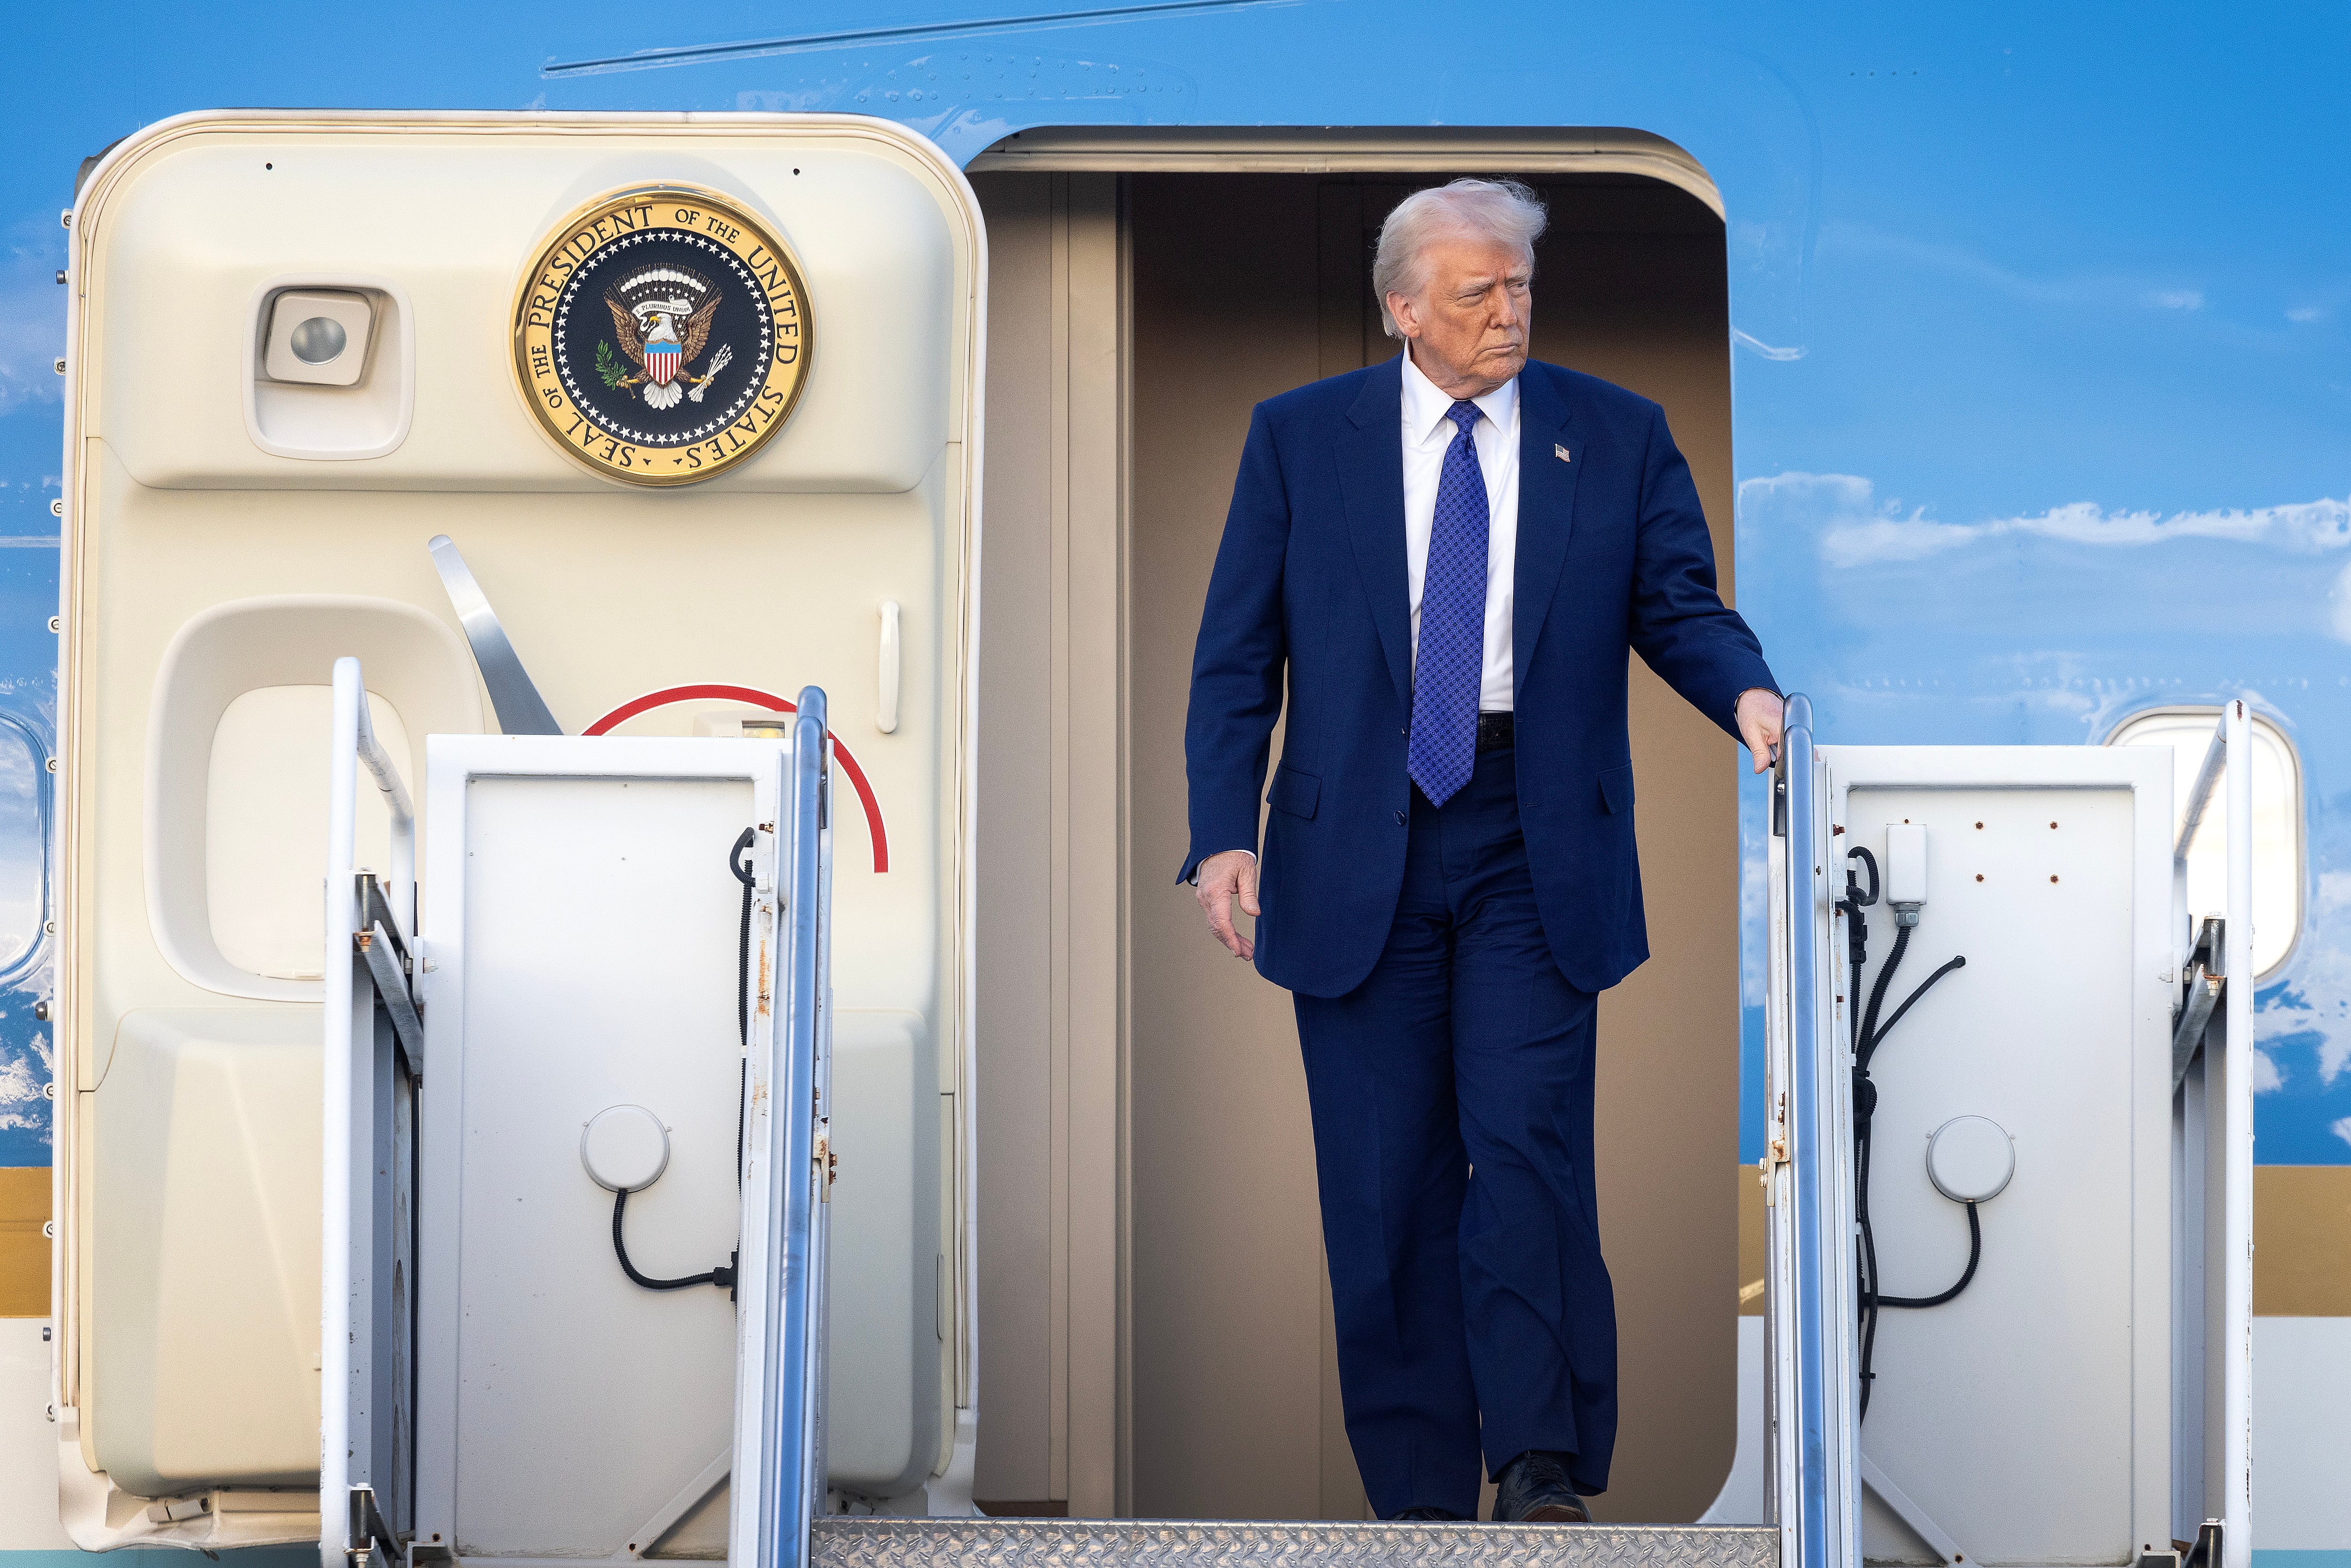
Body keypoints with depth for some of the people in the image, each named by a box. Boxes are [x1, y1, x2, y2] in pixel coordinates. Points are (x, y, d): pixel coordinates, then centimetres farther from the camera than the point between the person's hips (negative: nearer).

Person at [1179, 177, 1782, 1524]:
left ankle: (1543, 1466, -6)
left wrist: (1746, 692, -18)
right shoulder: (1300, 438, 6)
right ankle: (1419, 1497, 9)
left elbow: (1677, 604, 4)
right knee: (1386, 1179, 2)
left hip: (1536, 854, -1)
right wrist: (1225, 834, -5)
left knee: (1528, 1148, -12)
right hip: (1357, 852, 1)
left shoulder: (1617, 437, 6)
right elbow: (1238, 656, 6)